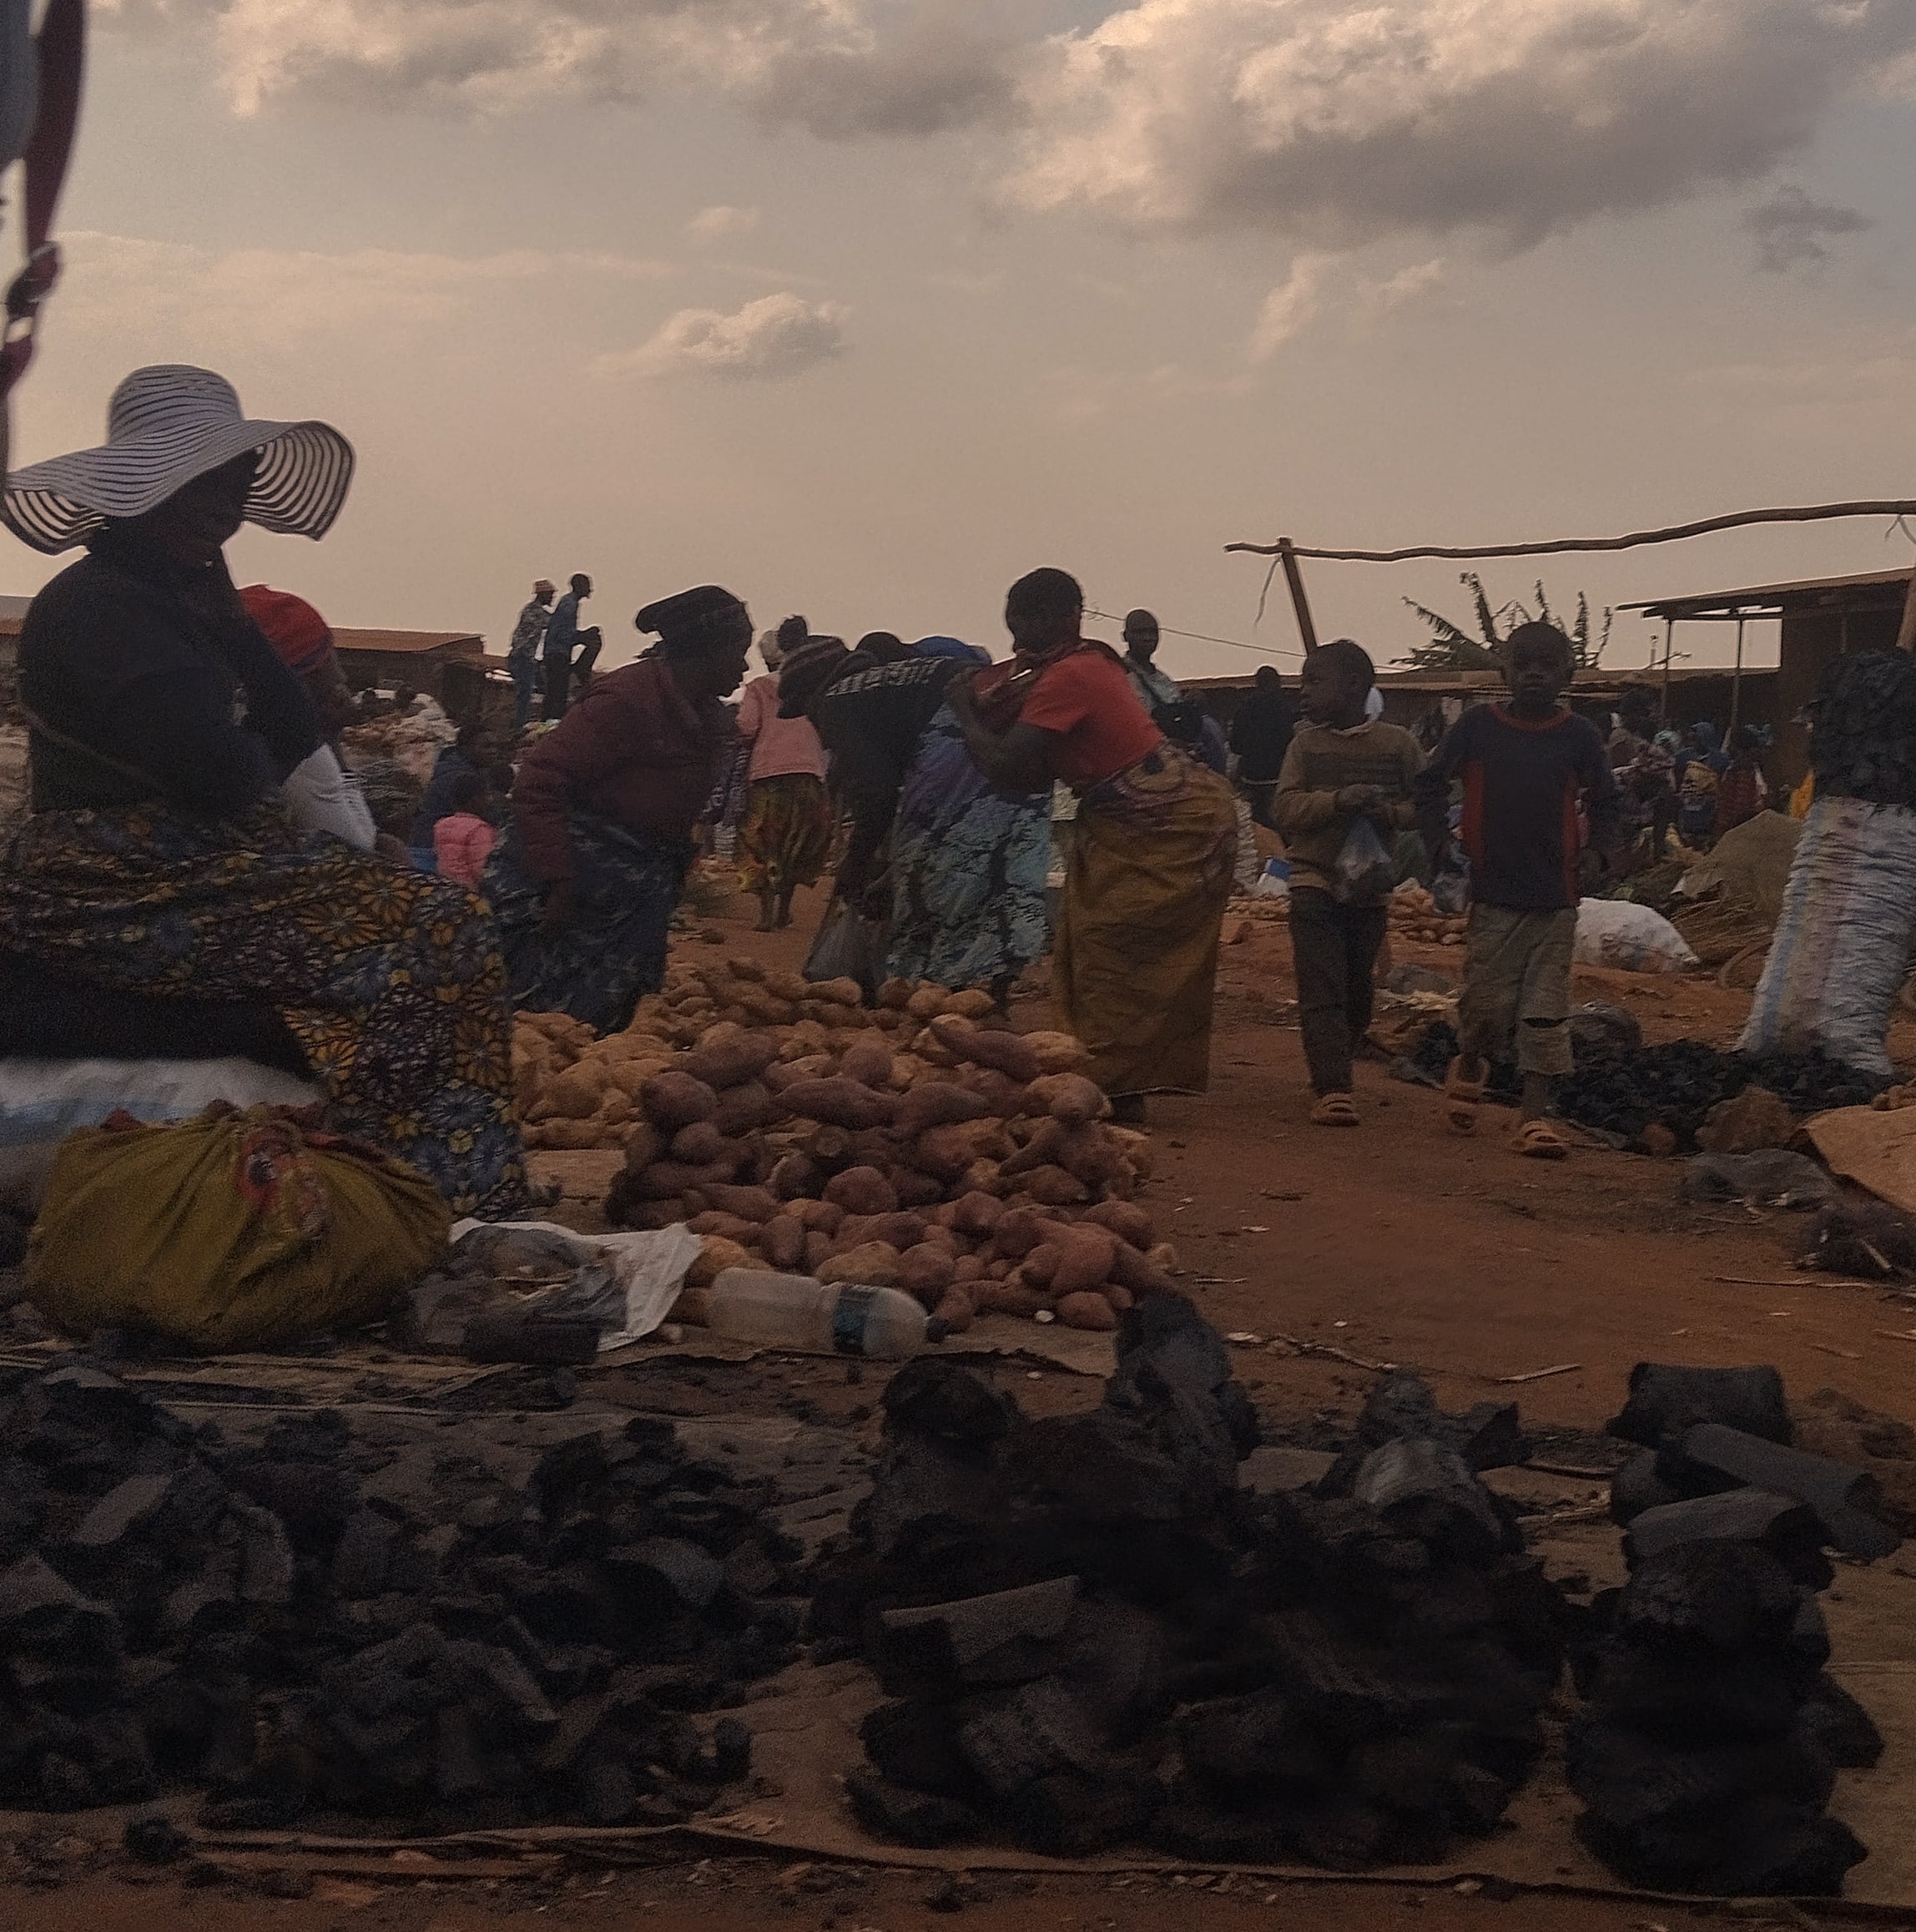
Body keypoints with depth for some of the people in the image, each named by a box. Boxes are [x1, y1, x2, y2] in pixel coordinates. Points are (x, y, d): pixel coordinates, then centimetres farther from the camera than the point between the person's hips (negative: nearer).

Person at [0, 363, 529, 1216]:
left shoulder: (184, 594, 15)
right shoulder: (98, 606, -16)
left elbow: (295, 739, 9)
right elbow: (220, 776, -25)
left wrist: (225, 612, 0)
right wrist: (254, 752, -1)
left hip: (194, 870, 10)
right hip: (124, 908, -10)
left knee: (439, 915, 8)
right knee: (440, 938, -15)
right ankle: (445, 1201, -13)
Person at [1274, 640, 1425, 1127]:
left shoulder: (1397, 744, 1)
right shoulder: (1306, 744, 4)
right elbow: (1287, 809, -6)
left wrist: (1392, 813, -17)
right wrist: (1339, 800, -21)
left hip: (1370, 888, 1)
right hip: (1315, 881, -1)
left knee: (1357, 993, 11)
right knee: (1322, 991, -10)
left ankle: (1331, 1072, 31)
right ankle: (1333, 1089, -14)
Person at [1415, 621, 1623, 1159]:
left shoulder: (1577, 735, 3)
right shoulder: (1477, 726, 0)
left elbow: (1605, 801, 13)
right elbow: (1430, 784, 8)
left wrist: (1601, 851, -3)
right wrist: (1441, 844, -2)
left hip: (1556, 896, 1)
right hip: (1494, 892, -1)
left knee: (1545, 1009, 0)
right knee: (1487, 1002, 1)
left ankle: (1535, 1115, 5)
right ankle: (1469, 1065, 32)